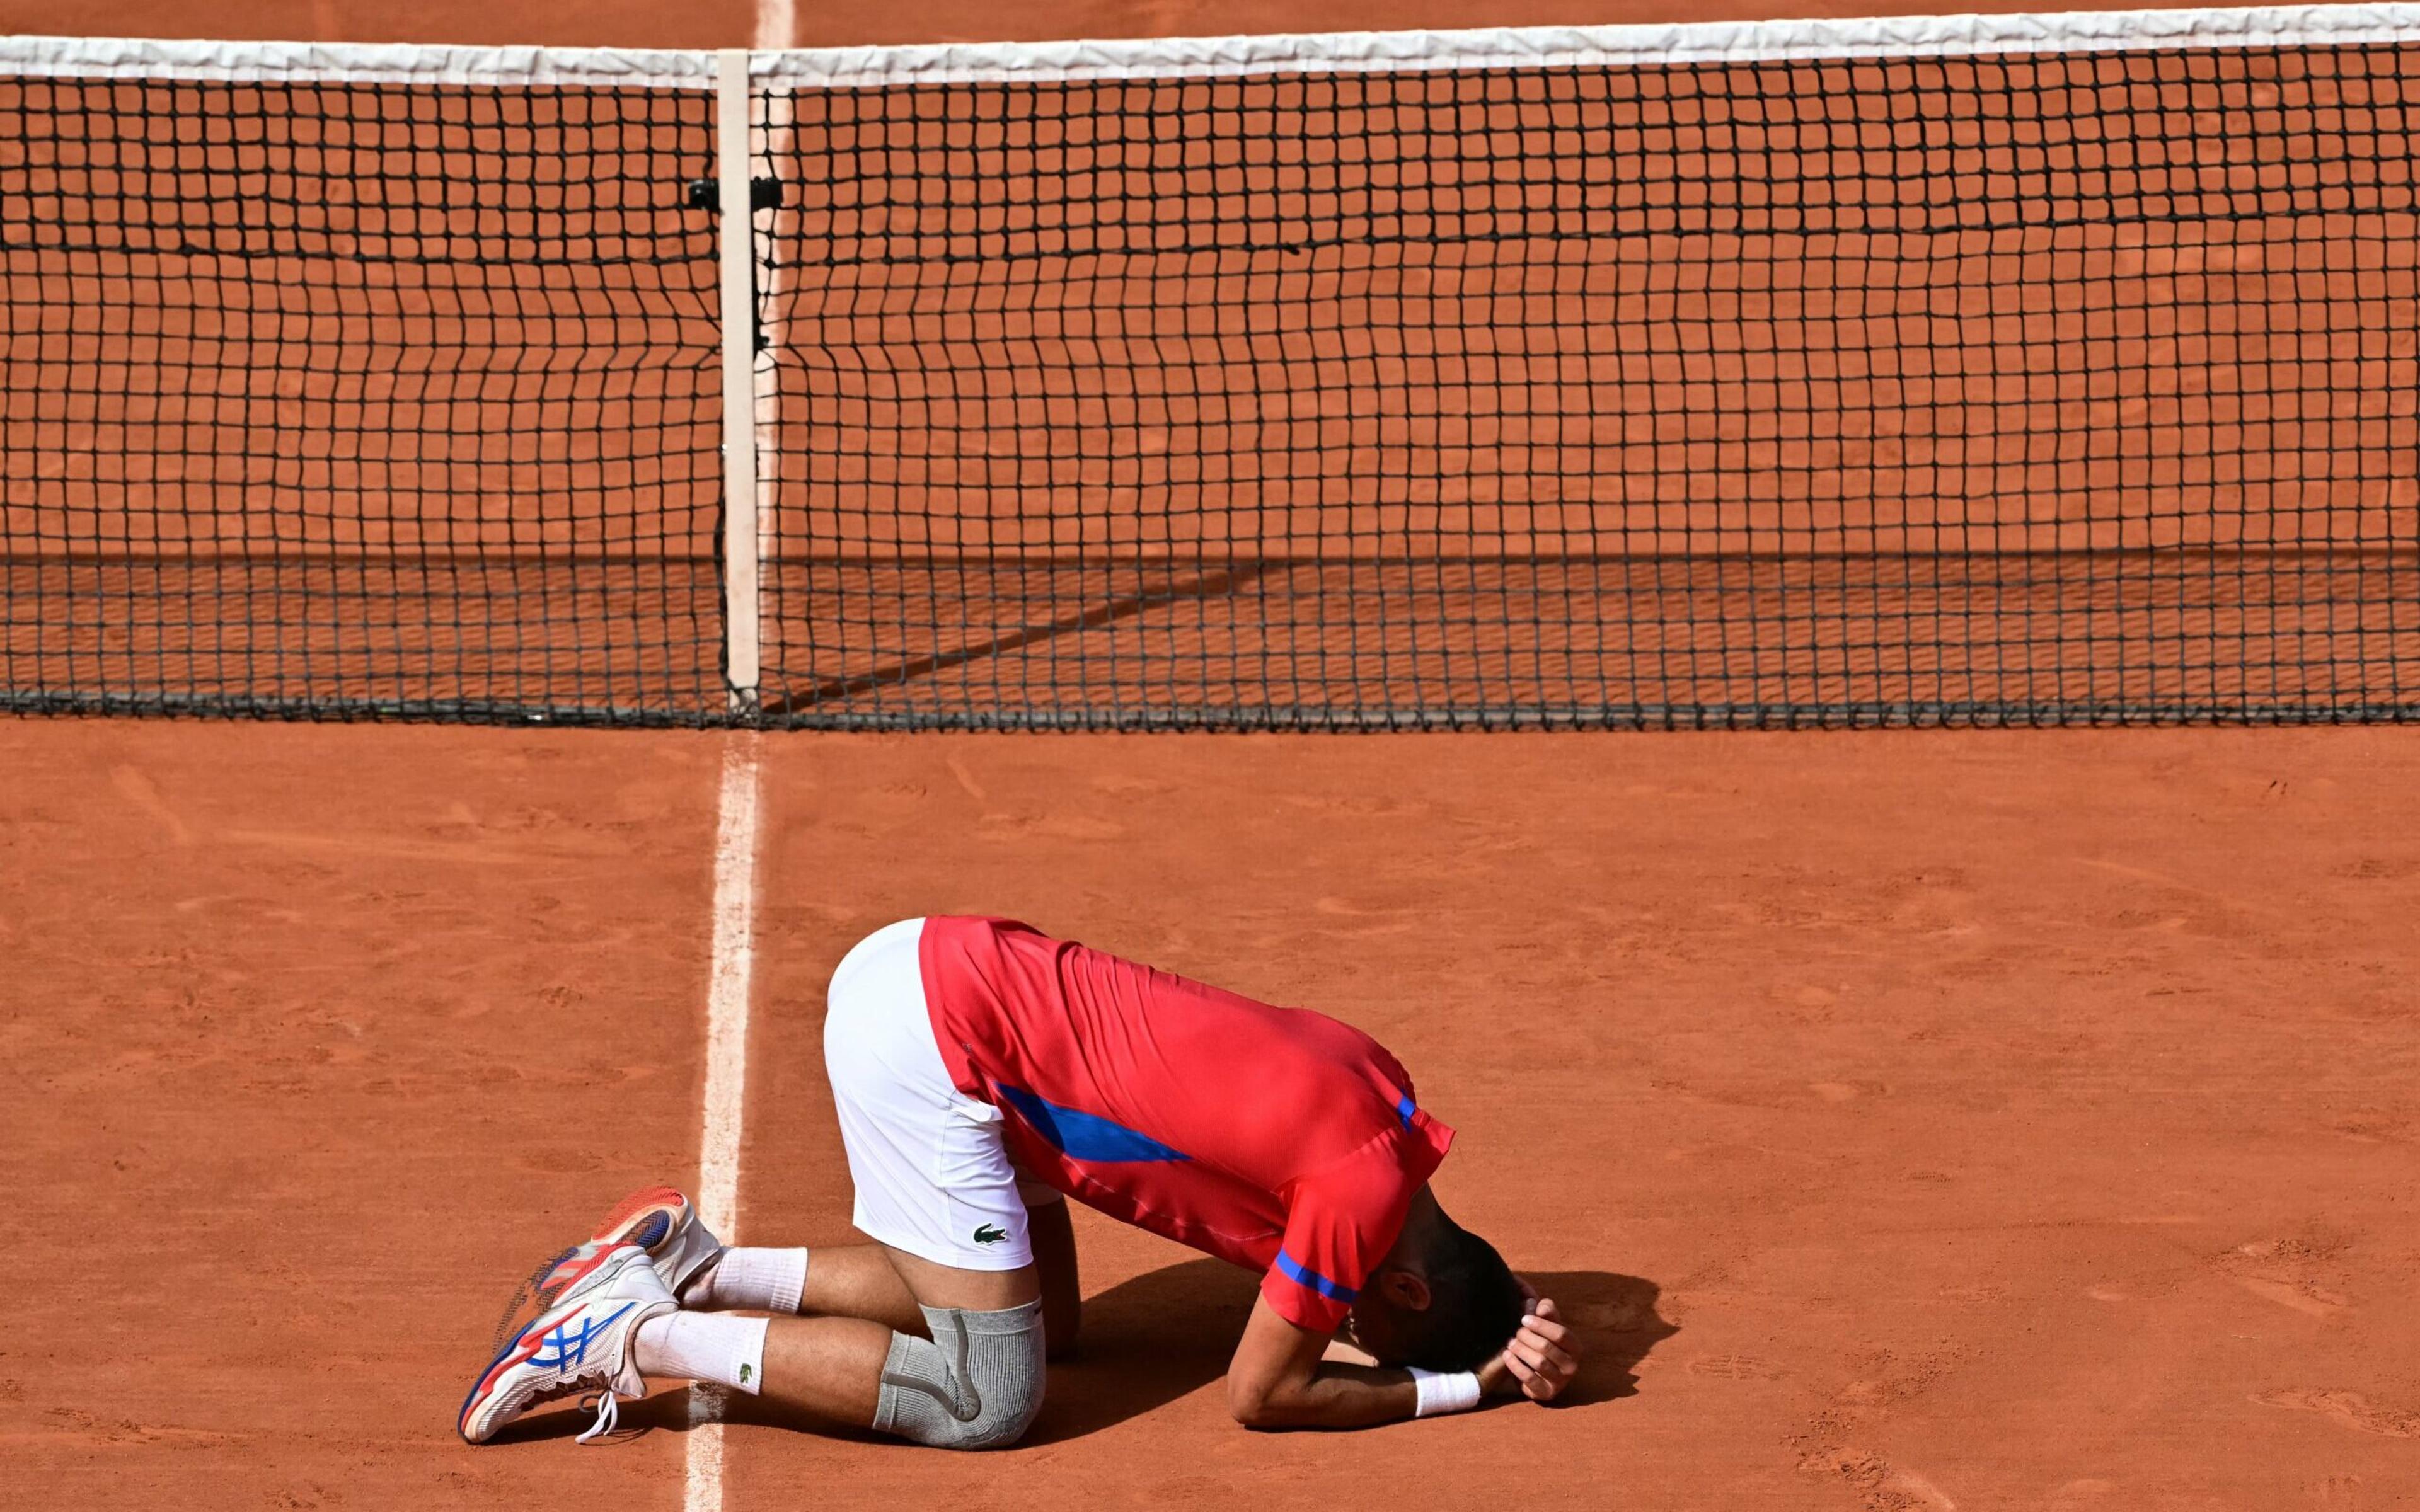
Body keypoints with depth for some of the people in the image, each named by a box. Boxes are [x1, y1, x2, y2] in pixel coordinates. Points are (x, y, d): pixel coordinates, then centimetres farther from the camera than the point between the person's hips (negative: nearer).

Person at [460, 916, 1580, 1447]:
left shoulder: (1373, 1076, 9)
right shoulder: (1367, 1186, -14)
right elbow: (1262, 1395, -3)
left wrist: (1508, 1321, 10)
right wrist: (1466, 1388, 4)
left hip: (926, 969, 9)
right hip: (923, 1030, -9)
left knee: (1044, 1318, 21)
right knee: (990, 1399, -7)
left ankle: (689, 1264, 15)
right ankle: (632, 1337, -5)